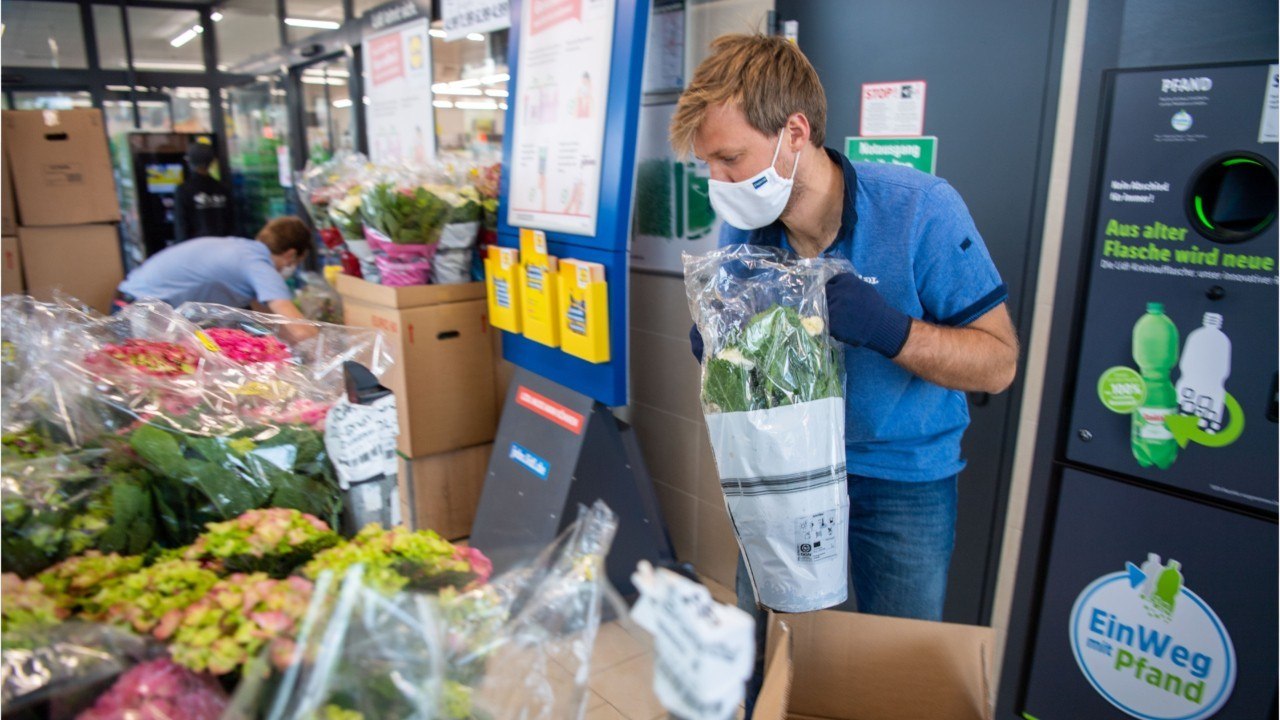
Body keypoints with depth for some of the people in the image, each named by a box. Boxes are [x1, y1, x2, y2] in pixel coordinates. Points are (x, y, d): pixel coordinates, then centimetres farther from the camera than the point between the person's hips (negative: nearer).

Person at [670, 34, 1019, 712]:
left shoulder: (920, 210, -22)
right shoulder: (743, 230, -10)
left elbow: (998, 362, -18)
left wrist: (885, 327, -35)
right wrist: (716, 346, -20)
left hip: (904, 478, -3)